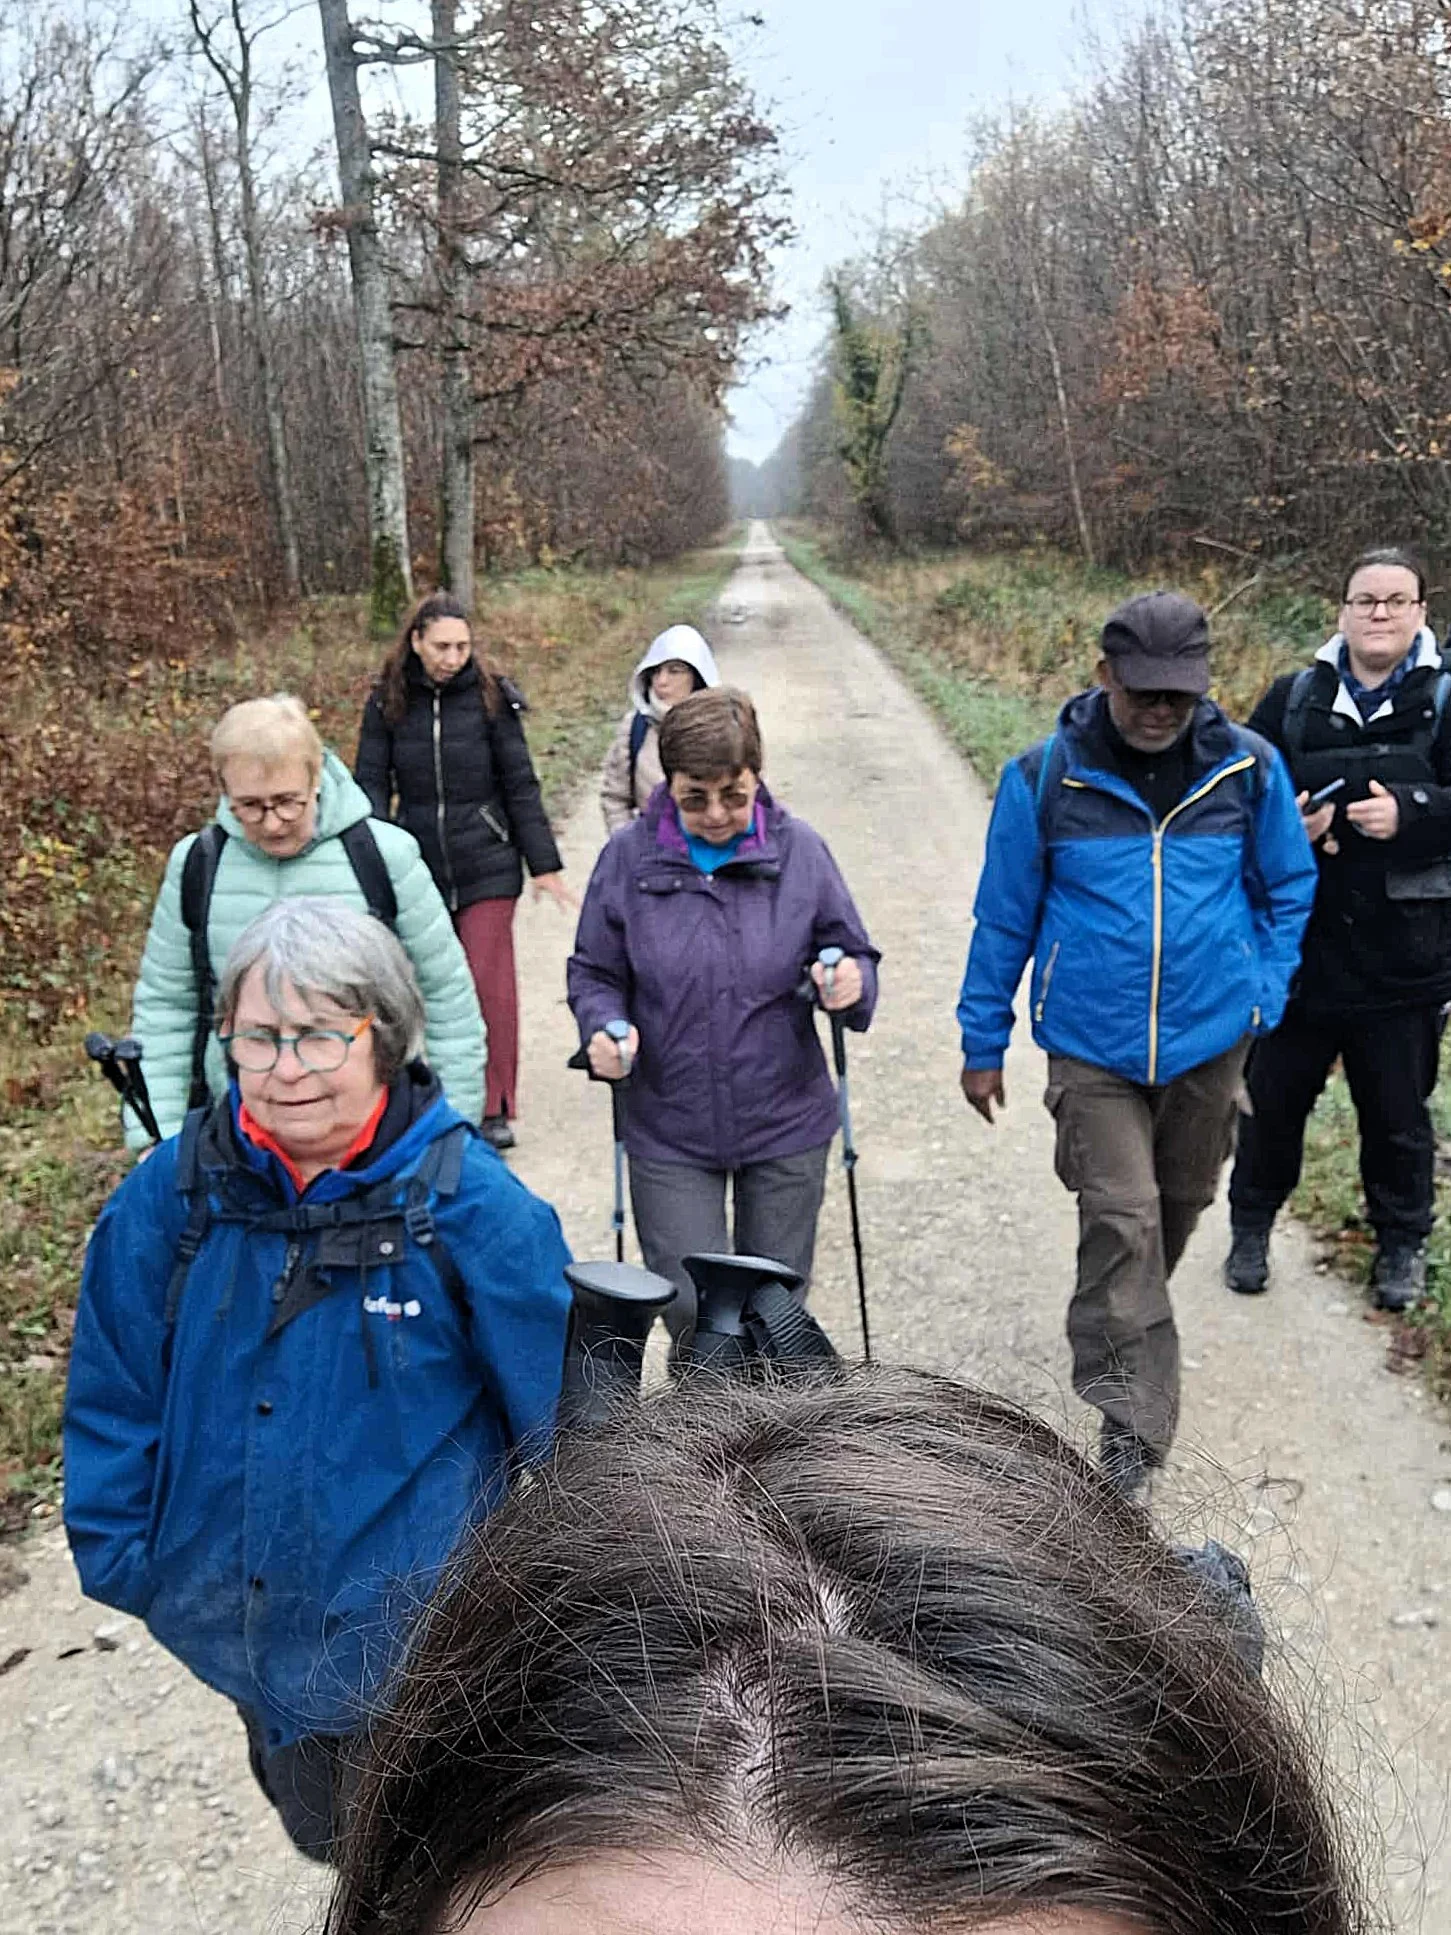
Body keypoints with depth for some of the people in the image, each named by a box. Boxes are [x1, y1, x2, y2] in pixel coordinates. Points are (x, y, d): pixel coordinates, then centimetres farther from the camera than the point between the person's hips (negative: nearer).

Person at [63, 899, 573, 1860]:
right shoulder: (173, 1192, -13)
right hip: (249, 1630, 4)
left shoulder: (472, 1204, -22)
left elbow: (563, 1413, -12)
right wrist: (118, 1555, 2)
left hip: (426, 1636, -3)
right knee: (322, 1837, 30)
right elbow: (113, 1392, 0)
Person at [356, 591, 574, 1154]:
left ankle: (495, 1107, 8)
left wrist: (545, 864, 0)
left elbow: (520, 785, 0)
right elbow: (371, 784, 3)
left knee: (490, 986, -4)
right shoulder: (388, 702, 2)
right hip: (419, 867, 2)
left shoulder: (490, 697, -2)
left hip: (486, 866, -2)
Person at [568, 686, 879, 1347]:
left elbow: (853, 955, 2)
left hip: (786, 1125, 1)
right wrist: (604, 1028, -19)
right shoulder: (629, 856, -6)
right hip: (669, 1132, 0)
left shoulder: (799, 850, -6)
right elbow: (594, 972, 2)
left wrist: (849, 984, -21)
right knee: (690, 1308, 0)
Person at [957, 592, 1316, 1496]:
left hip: (1210, 1040, 3)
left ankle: (1120, 1327, 48)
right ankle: (1135, 1429, 3)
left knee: (1179, 1205, 20)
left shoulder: (1250, 768, -6)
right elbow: (1004, 917, -1)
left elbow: (1287, 889, 10)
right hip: (1092, 1046, -2)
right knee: (1122, 1222, -9)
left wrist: (1265, 995, 2)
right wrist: (983, 1043, 4)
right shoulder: (1044, 778, -10)